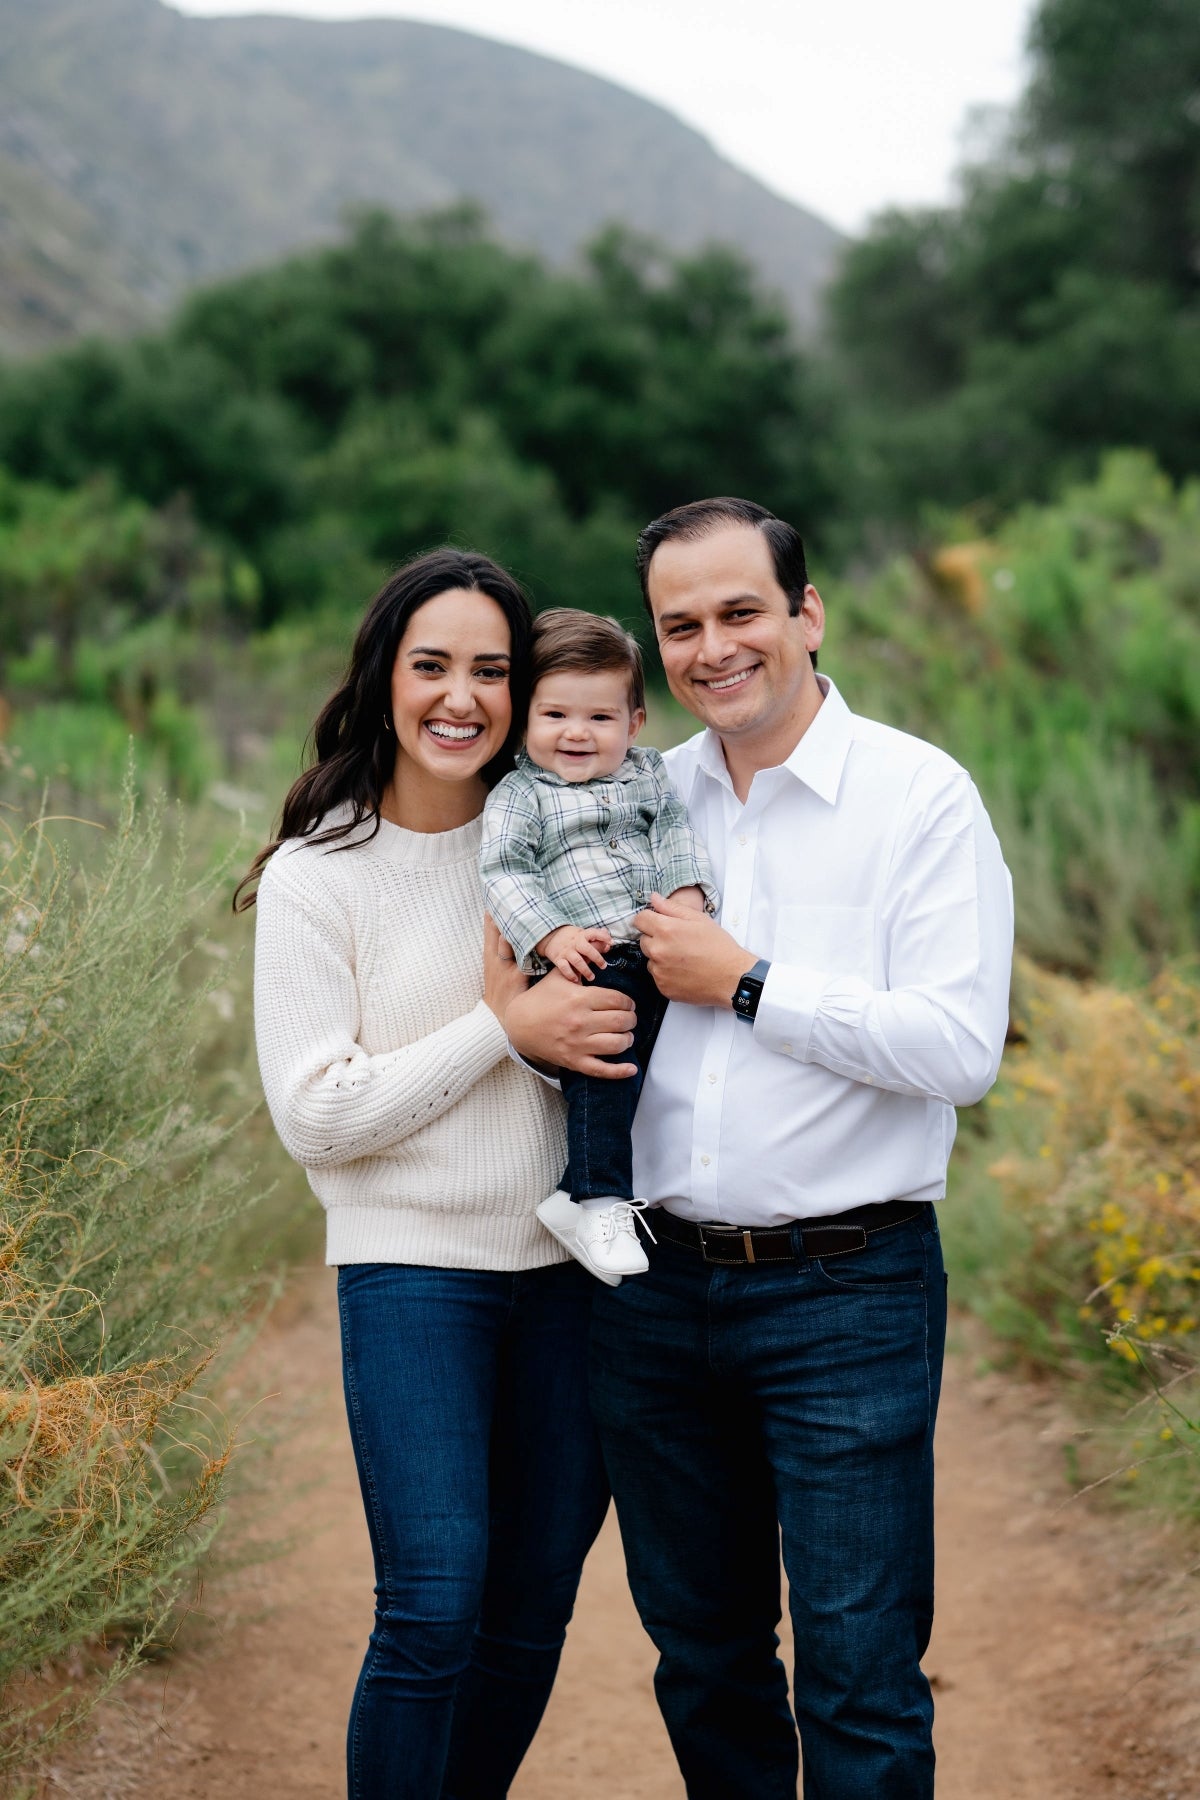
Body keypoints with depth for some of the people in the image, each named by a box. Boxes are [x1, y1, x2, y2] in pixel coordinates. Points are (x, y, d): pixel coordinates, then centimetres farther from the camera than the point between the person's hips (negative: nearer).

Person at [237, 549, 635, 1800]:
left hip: (569, 1265, 4)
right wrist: (504, 1028, -15)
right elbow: (314, 1114, -10)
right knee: (433, 1612, -11)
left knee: (534, 1605, 9)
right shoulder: (316, 877, -5)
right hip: (414, 1270, -4)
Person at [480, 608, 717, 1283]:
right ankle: (598, 1200, -21)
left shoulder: (647, 775, 21)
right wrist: (552, 935, -19)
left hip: (669, 963, 6)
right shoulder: (518, 796, 6)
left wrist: (688, 893, -5)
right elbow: (504, 874, -4)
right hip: (594, 970, -6)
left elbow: (678, 835, 16)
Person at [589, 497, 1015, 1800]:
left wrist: (744, 984, -15)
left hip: (846, 1296, -5)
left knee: (859, 1677, -2)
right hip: (657, 1289, 5)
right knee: (699, 1649, 16)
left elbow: (960, 1047, -16)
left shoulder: (919, 796, -6)